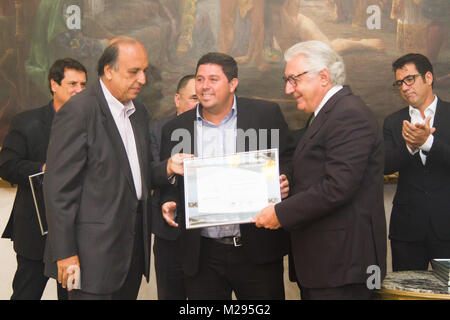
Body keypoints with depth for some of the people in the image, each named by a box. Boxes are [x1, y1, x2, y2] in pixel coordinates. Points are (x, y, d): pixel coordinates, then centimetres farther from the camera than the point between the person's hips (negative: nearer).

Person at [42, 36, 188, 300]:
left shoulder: (139, 111, 14)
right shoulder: (79, 111, -11)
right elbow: (59, 187, -14)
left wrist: (167, 168, 0)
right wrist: (65, 253, -16)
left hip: (134, 244, 8)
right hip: (96, 251, -7)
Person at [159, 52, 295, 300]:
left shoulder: (266, 114, 1)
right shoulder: (175, 129, 6)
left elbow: (288, 160, 4)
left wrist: (284, 182, -16)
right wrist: (169, 203, -8)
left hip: (257, 250, -1)